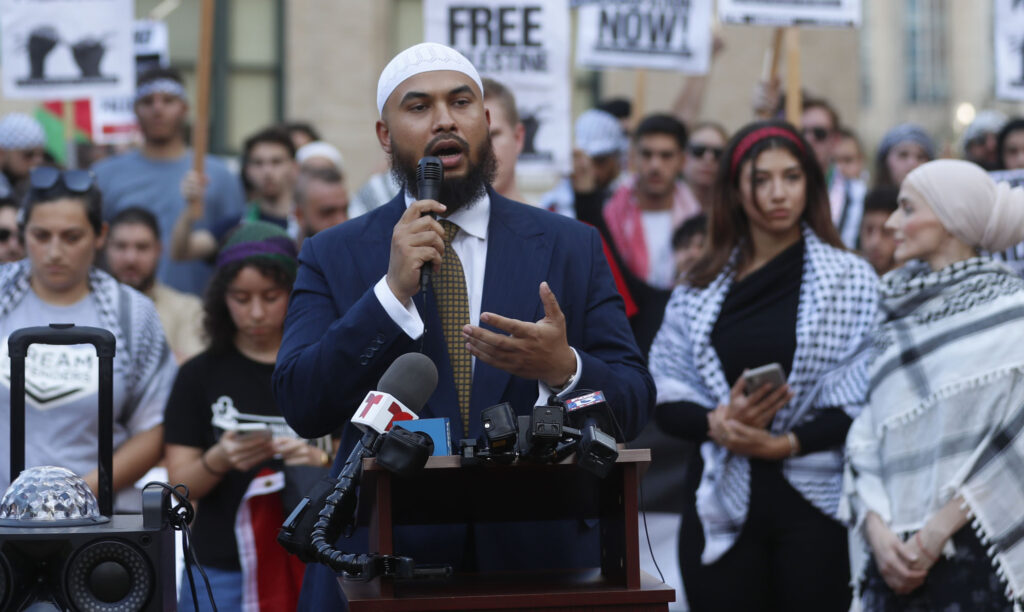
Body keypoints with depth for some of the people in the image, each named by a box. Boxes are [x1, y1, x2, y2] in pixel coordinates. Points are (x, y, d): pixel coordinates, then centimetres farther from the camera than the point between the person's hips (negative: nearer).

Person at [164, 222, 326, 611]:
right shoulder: (200, 375, 7)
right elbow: (181, 486, 3)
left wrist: (323, 463, -15)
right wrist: (218, 460, -18)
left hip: (310, 567, 0)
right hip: (222, 574, 0)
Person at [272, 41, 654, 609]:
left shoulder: (571, 247, 3)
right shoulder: (333, 256, 2)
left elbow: (632, 405, -2)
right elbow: (301, 408, -8)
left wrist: (562, 367, -23)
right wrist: (392, 291, -18)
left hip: (539, 557, 1)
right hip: (383, 562, -1)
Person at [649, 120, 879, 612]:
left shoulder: (851, 279, 3)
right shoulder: (699, 289, 11)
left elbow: (865, 399, -3)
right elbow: (665, 396, 8)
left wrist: (788, 442, -15)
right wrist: (716, 423, -12)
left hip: (813, 502, -2)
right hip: (722, 503, 2)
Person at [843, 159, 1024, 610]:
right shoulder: (898, 315, 12)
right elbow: (866, 436, 7)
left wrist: (937, 531, -13)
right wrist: (877, 526, -8)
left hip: (973, 555, -5)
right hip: (895, 558, 5)